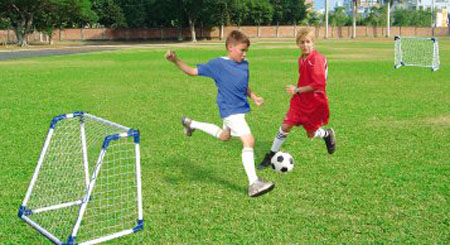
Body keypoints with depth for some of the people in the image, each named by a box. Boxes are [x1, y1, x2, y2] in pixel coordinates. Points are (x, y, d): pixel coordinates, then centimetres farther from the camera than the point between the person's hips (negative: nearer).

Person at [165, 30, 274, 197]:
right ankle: (254, 184, -16)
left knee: (224, 136, 31)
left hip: (241, 108, 8)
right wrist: (176, 61, -22)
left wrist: (254, 97, 4)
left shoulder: (244, 65, 4)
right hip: (230, 111, -8)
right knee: (249, 141, -19)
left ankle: (191, 124, 50)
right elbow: (193, 71, -9)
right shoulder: (218, 64, -14)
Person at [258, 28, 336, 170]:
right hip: (299, 100, 6)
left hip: (315, 103, -6)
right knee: (286, 126, -4)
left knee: (311, 134, 9)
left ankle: (328, 134, 44)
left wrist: (297, 90, -21)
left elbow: (318, 84, -27)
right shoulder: (301, 59, 5)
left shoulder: (317, 58, -21)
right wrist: (297, 91, 11)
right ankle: (272, 155, 8)